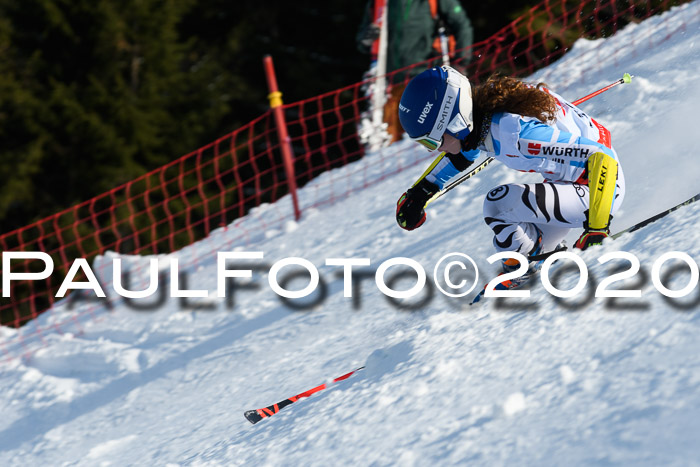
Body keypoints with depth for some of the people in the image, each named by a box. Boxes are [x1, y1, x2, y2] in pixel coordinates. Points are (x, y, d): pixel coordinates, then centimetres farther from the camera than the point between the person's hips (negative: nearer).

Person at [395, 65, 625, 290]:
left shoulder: (516, 133, -35)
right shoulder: (477, 116, -9)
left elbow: (601, 158, -37)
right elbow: (464, 150, 19)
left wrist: (597, 226, -40)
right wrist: (419, 193, 17)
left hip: (600, 192, -9)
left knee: (497, 206, -21)